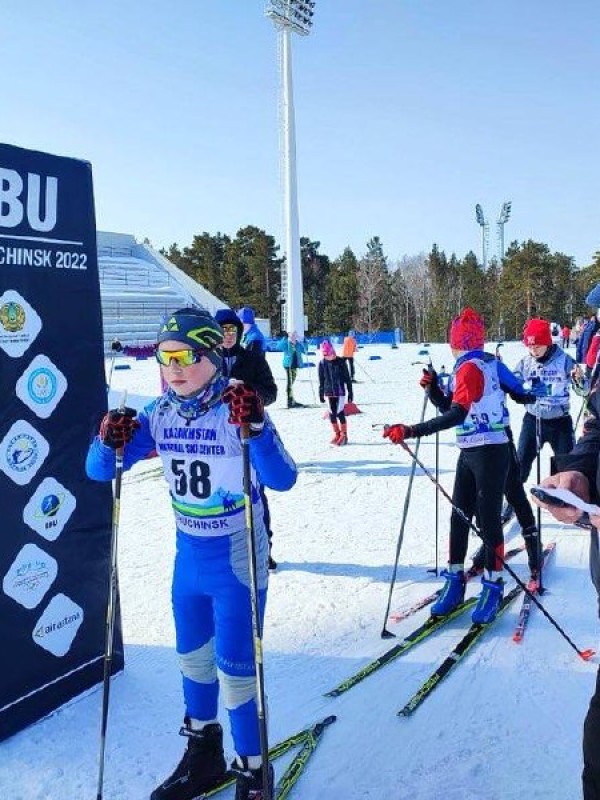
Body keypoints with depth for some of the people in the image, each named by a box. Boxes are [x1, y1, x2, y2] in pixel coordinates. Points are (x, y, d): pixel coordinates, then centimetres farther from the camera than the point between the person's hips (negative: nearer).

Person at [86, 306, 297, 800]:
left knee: (235, 668, 3)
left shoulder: (239, 411, -19)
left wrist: (255, 429, -44)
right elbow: (99, 471, -2)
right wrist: (111, 443, -23)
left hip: (238, 560, -6)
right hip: (189, 557, 6)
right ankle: (204, 755, 48)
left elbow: (282, 480, -29)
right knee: (193, 657, 23)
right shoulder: (161, 416, -4)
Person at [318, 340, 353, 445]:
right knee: (332, 414, 5)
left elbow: (347, 378, -2)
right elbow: (321, 380, 10)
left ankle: (344, 435, 5)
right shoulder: (322, 363, 2)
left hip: (340, 392, -3)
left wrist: (350, 392, -2)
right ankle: (336, 434, 19)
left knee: (339, 413, -7)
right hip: (329, 392, 3)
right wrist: (321, 393, 10)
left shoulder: (340, 362, -6)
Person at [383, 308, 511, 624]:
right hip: (469, 453, 9)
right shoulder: (485, 364, 11)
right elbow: (455, 408, 21)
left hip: (490, 452, -9)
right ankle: (455, 581, 18)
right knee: (459, 517, 10)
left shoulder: (470, 368, -16)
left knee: (488, 520, -2)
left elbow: (457, 414, -29)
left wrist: (411, 432, -35)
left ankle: (493, 586, 10)